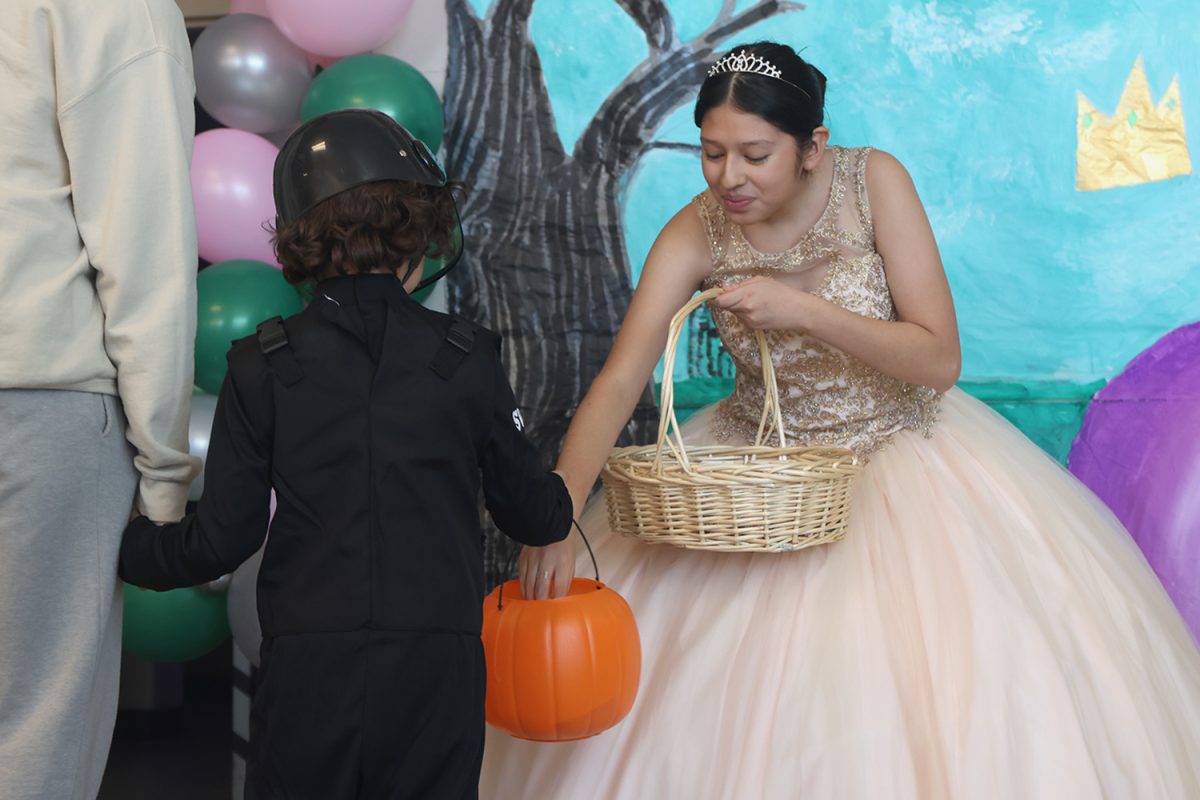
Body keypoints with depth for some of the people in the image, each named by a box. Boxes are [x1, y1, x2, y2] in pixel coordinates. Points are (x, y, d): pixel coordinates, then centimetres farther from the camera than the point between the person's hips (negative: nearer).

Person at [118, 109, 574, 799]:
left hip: (308, 670, 0)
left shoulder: (263, 367, -1)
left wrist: (129, 548, 17)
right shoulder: (468, 357, -1)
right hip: (435, 665, 0)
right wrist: (560, 508, 32)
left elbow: (221, 540, -2)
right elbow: (535, 514, 8)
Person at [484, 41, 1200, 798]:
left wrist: (802, 311, -30)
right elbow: (619, 383, -21)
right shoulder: (695, 235, -14)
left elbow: (940, 359, -19)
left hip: (899, 450, -1)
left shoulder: (875, 182, -17)